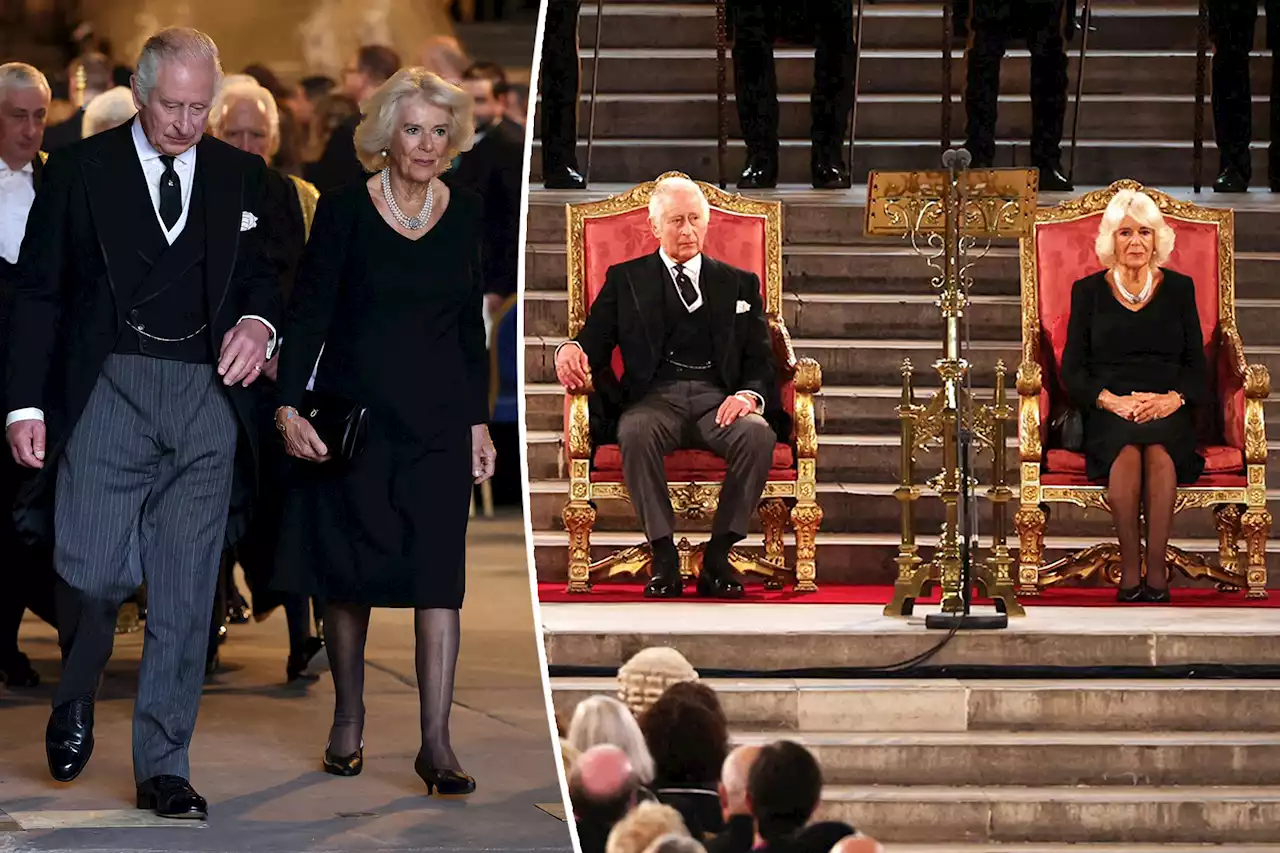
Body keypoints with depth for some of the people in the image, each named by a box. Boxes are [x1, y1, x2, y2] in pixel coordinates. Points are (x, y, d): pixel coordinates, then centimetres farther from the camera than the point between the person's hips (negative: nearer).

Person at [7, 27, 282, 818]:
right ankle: (76, 699, 19)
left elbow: (266, 272, 20)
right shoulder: (80, 170, 4)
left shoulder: (242, 176, 11)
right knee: (93, 572, -12)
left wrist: (259, 322, -4)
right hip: (108, 390, -2)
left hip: (207, 397, 2)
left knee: (186, 595, 1)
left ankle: (165, 767, 9)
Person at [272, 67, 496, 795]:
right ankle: (349, 720, 23)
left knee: (438, 574, -7)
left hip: (438, 417, 2)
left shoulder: (465, 214, 6)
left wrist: (480, 422, 9)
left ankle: (437, 742, -8)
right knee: (347, 574, 6)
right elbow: (308, 315, -6)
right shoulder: (345, 210, -4)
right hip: (354, 410, -1)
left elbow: (471, 327, 12)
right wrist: (289, 408, -16)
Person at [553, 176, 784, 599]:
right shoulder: (624, 280, 20)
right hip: (655, 397, -1)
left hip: (718, 400, 1)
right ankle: (664, 559, -31)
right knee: (636, 432, -38)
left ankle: (718, 557, -26)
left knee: (758, 434, -34)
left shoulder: (739, 283, 22)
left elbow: (760, 359, 14)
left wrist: (750, 394, -9)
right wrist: (570, 349, -14)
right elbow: (594, 343, 11)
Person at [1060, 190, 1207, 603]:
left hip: (1168, 411, 0)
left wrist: (1173, 398, -12)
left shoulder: (1179, 289, 14)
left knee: (1158, 449, -36)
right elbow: (1072, 371, 5)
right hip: (1108, 411, 0)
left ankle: (1155, 570, -34)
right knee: (1127, 450, -36)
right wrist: (1112, 400, -13)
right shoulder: (1088, 291, 12)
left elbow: (1198, 367, 10)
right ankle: (1130, 574, -33)